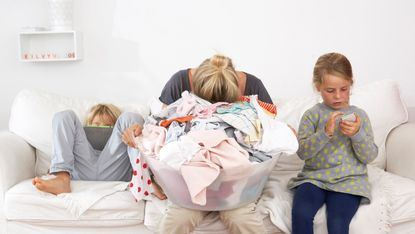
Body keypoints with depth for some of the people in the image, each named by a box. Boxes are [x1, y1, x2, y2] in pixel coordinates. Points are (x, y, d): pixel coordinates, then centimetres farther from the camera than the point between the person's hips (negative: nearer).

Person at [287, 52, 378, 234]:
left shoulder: (359, 115, 7)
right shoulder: (312, 115, 4)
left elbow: (369, 157, 4)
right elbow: (302, 152, -6)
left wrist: (357, 134, -14)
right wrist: (325, 132, -19)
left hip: (349, 180, 0)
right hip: (314, 177, 0)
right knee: (300, 214, -26)